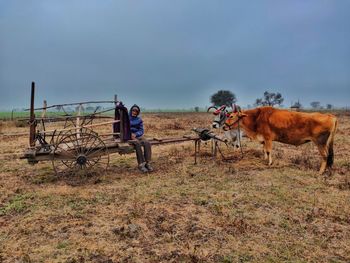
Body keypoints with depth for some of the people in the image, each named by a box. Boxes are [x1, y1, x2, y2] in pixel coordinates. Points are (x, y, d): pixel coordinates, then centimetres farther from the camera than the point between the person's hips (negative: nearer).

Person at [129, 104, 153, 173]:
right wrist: (130, 134, -16)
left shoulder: (139, 119, 10)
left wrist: (135, 134, -14)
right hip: (129, 136, -4)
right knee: (138, 144, -35)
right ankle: (141, 164, -33)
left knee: (147, 143, -26)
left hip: (138, 136, 4)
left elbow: (141, 131, 5)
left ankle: (147, 163, -26)